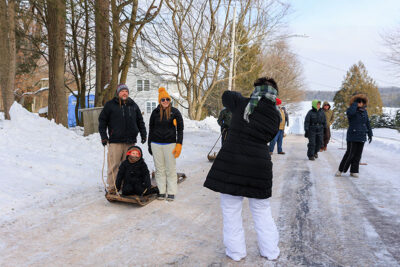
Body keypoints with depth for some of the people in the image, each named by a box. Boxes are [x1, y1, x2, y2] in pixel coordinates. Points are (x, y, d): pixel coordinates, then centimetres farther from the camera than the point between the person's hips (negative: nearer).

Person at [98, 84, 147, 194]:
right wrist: (103, 136, -3)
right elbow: (102, 120, 5)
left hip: (130, 141, 3)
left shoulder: (133, 105, 15)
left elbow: (140, 121, 22)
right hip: (115, 141, -3)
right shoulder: (110, 105, 4)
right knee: (113, 165, -4)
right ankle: (112, 188, 4)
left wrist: (143, 134, 14)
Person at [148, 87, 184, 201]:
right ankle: (162, 191, 16)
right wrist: (149, 145, 12)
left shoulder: (175, 112, 2)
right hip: (156, 144, 2)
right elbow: (151, 129, 14)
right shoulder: (155, 112, 8)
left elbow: (180, 129, 3)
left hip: (170, 144, -2)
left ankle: (171, 192, 10)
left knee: (171, 169, 1)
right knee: (159, 169, 7)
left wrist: (179, 144, -6)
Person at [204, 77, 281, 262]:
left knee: (231, 209, 11)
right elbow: (269, 137, 13)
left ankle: (236, 251, 20)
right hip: (259, 165, 3)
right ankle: (270, 250, 27)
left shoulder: (243, 104, -6)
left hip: (231, 163, -3)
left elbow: (226, 96, 11)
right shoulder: (275, 116, 2)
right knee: (262, 210, 18)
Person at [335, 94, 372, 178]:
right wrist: (355, 103, -19)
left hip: (361, 136, 6)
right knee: (350, 153, -6)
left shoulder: (364, 111, 10)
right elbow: (350, 112, -33)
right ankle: (341, 170, 6)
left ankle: (353, 171, 15)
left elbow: (367, 123, 17)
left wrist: (370, 134, 15)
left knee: (358, 155, 7)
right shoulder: (351, 110, -6)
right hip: (352, 136, -5)